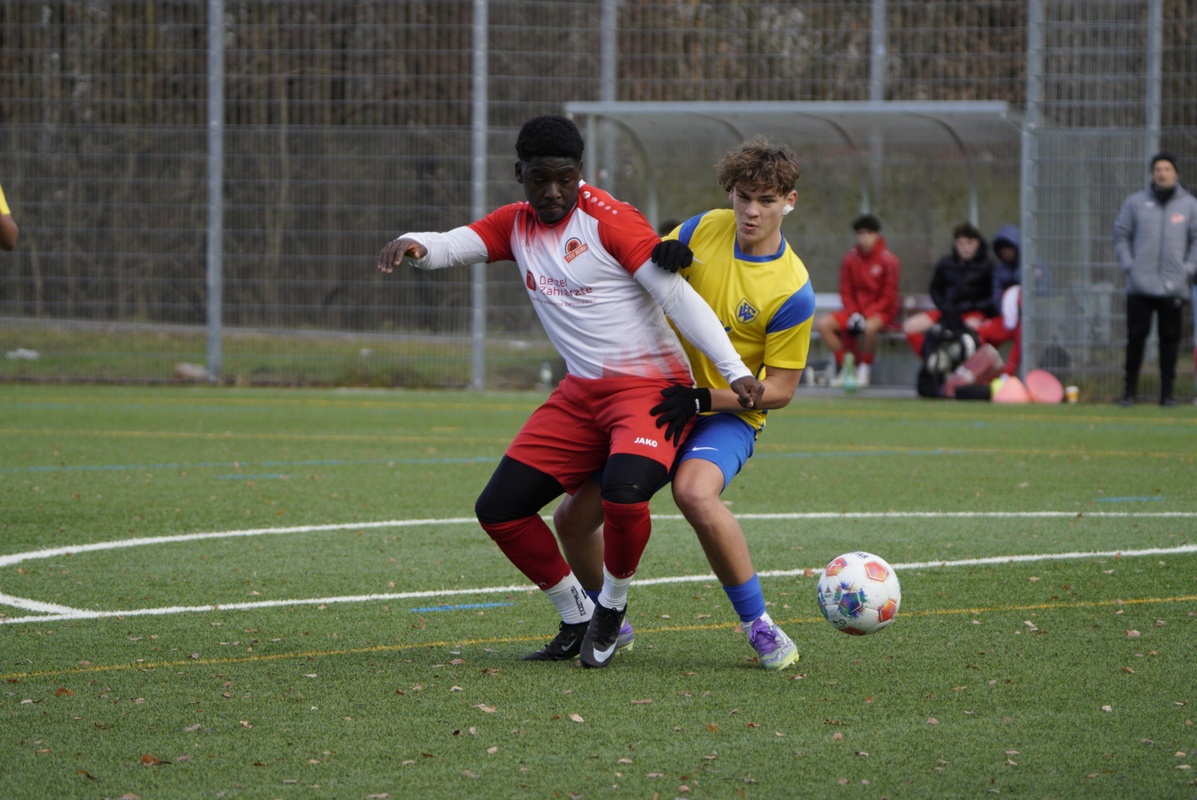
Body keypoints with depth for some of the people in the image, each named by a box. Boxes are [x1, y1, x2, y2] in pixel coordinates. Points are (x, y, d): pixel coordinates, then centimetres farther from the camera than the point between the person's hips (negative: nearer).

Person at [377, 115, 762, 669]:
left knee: (624, 493, -34)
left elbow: (678, 297, -17)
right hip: (581, 392, 7)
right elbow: (452, 246, 0)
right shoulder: (516, 225, 8)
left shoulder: (609, 222, -13)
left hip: (652, 386, -7)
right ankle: (576, 619, 17)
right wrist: (413, 245, -26)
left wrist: (734, 372, -23)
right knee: (498, 509, 0)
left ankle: (611, 606, -5)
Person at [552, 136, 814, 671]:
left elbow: (780, 389, -14)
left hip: (727, 415, -5)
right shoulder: (704, 231, -4)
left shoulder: (792, 291, -17)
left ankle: (759, 626, -23)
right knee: (573, 517, 0)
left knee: (695, 492, -38)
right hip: (655, 400, 5)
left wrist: (703, 398, -25)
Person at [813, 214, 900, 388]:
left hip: (881, 311, -5)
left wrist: (866, 315, -18)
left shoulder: (888, 260, -8)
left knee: (869, 327, -39)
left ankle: (864, 369, -18)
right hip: (855, 309, 5)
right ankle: (844, 365, -7)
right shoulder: (850, 259, 3)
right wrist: (853, 313, -13)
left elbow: (888, 297, -8)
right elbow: (846, 292, 6)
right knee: (822, 324, -16)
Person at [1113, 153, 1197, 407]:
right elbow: (1121, 235, 10)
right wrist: (1128, 265, -1)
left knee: (1170, 339, 0)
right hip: (1140, 286, 0)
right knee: (1135, 337, -1)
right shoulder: (1136, 203, 6)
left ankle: (1167, 392, 6)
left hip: (1174, 288, 0)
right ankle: (1129, 390, 5)